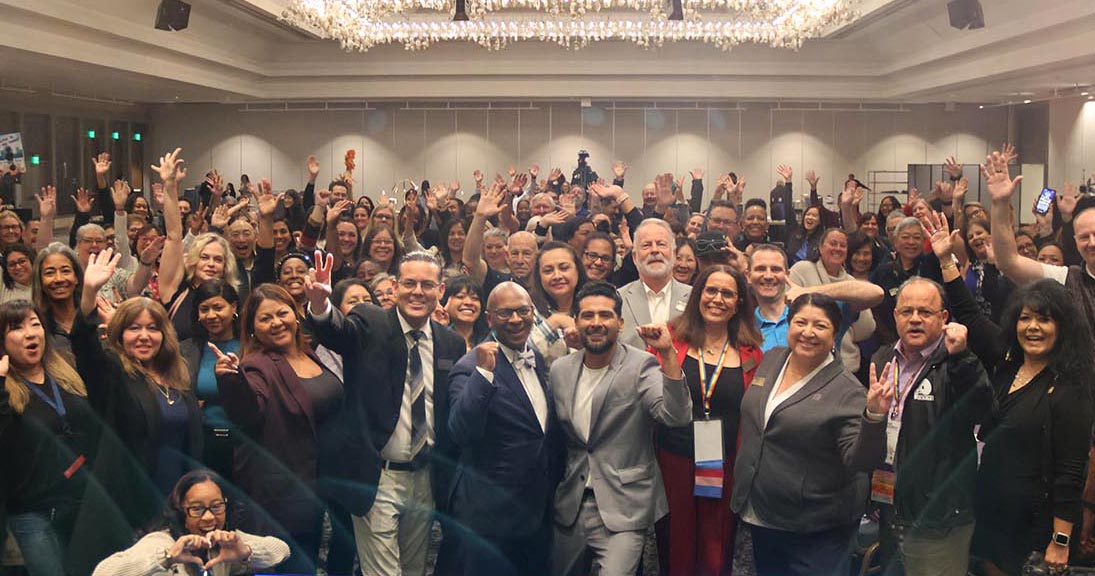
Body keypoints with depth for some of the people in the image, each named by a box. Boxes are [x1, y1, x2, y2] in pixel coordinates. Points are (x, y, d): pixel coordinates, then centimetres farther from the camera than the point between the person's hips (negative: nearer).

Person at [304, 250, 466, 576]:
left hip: (426, 479, 5)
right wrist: (319, 305, -50)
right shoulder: (369, 326, -6)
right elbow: (336, 329, -28)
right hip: (376, 478, -4)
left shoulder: (452, 344, 5)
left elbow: (456, 414, 8)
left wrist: (448, 477, 3)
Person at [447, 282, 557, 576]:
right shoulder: (471, 367, -15)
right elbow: (461, 434, -29)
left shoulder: (540, 359, 7)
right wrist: (483, 372, -34)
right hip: (491, 517, -7)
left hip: (540, 513, 7)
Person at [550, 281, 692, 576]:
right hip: (569, 506, 5)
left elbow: (677, 416, -25)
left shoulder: (641, 366, -11)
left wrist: (668, 353, -34)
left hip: (622, 507, -5)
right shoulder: (560, 369, 5)